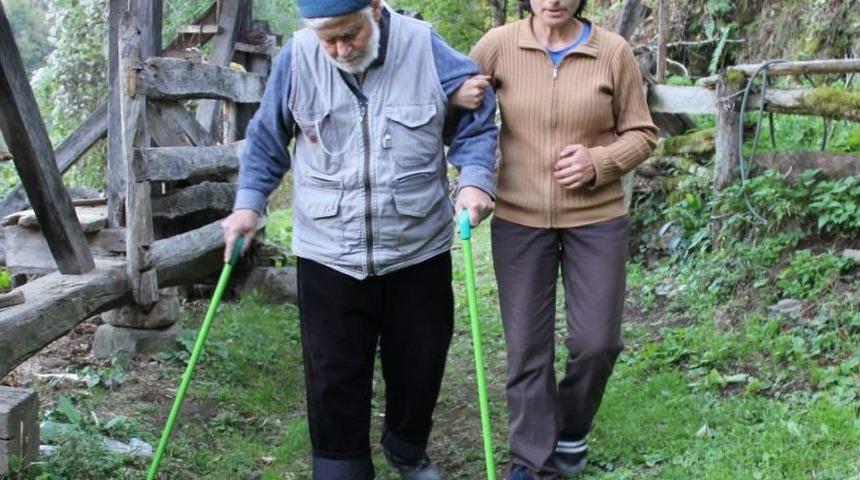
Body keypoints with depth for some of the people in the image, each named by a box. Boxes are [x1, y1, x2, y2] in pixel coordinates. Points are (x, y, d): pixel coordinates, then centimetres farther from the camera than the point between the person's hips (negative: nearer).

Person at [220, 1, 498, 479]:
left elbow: (475, 124, 0)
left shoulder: (426, 49, -10)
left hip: (419, 250, 1)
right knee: (334, 375, 3)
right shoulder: (298, 58, -8)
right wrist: (249, 203, -2)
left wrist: (475, 180, -15)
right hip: (328, 254, 0)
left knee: (420, 363, 16)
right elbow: (267, 139, 6)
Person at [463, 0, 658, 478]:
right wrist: (460, 97, -16)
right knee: (526, 346, 6)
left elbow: (641, 133, 3)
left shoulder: (614, 51, -5)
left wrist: (599, 161, -15)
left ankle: (571, 431, 35)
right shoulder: (498, 44, -5)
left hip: (596, 219, 0)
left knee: (597, 342, 5)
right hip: (519, 220, 0)